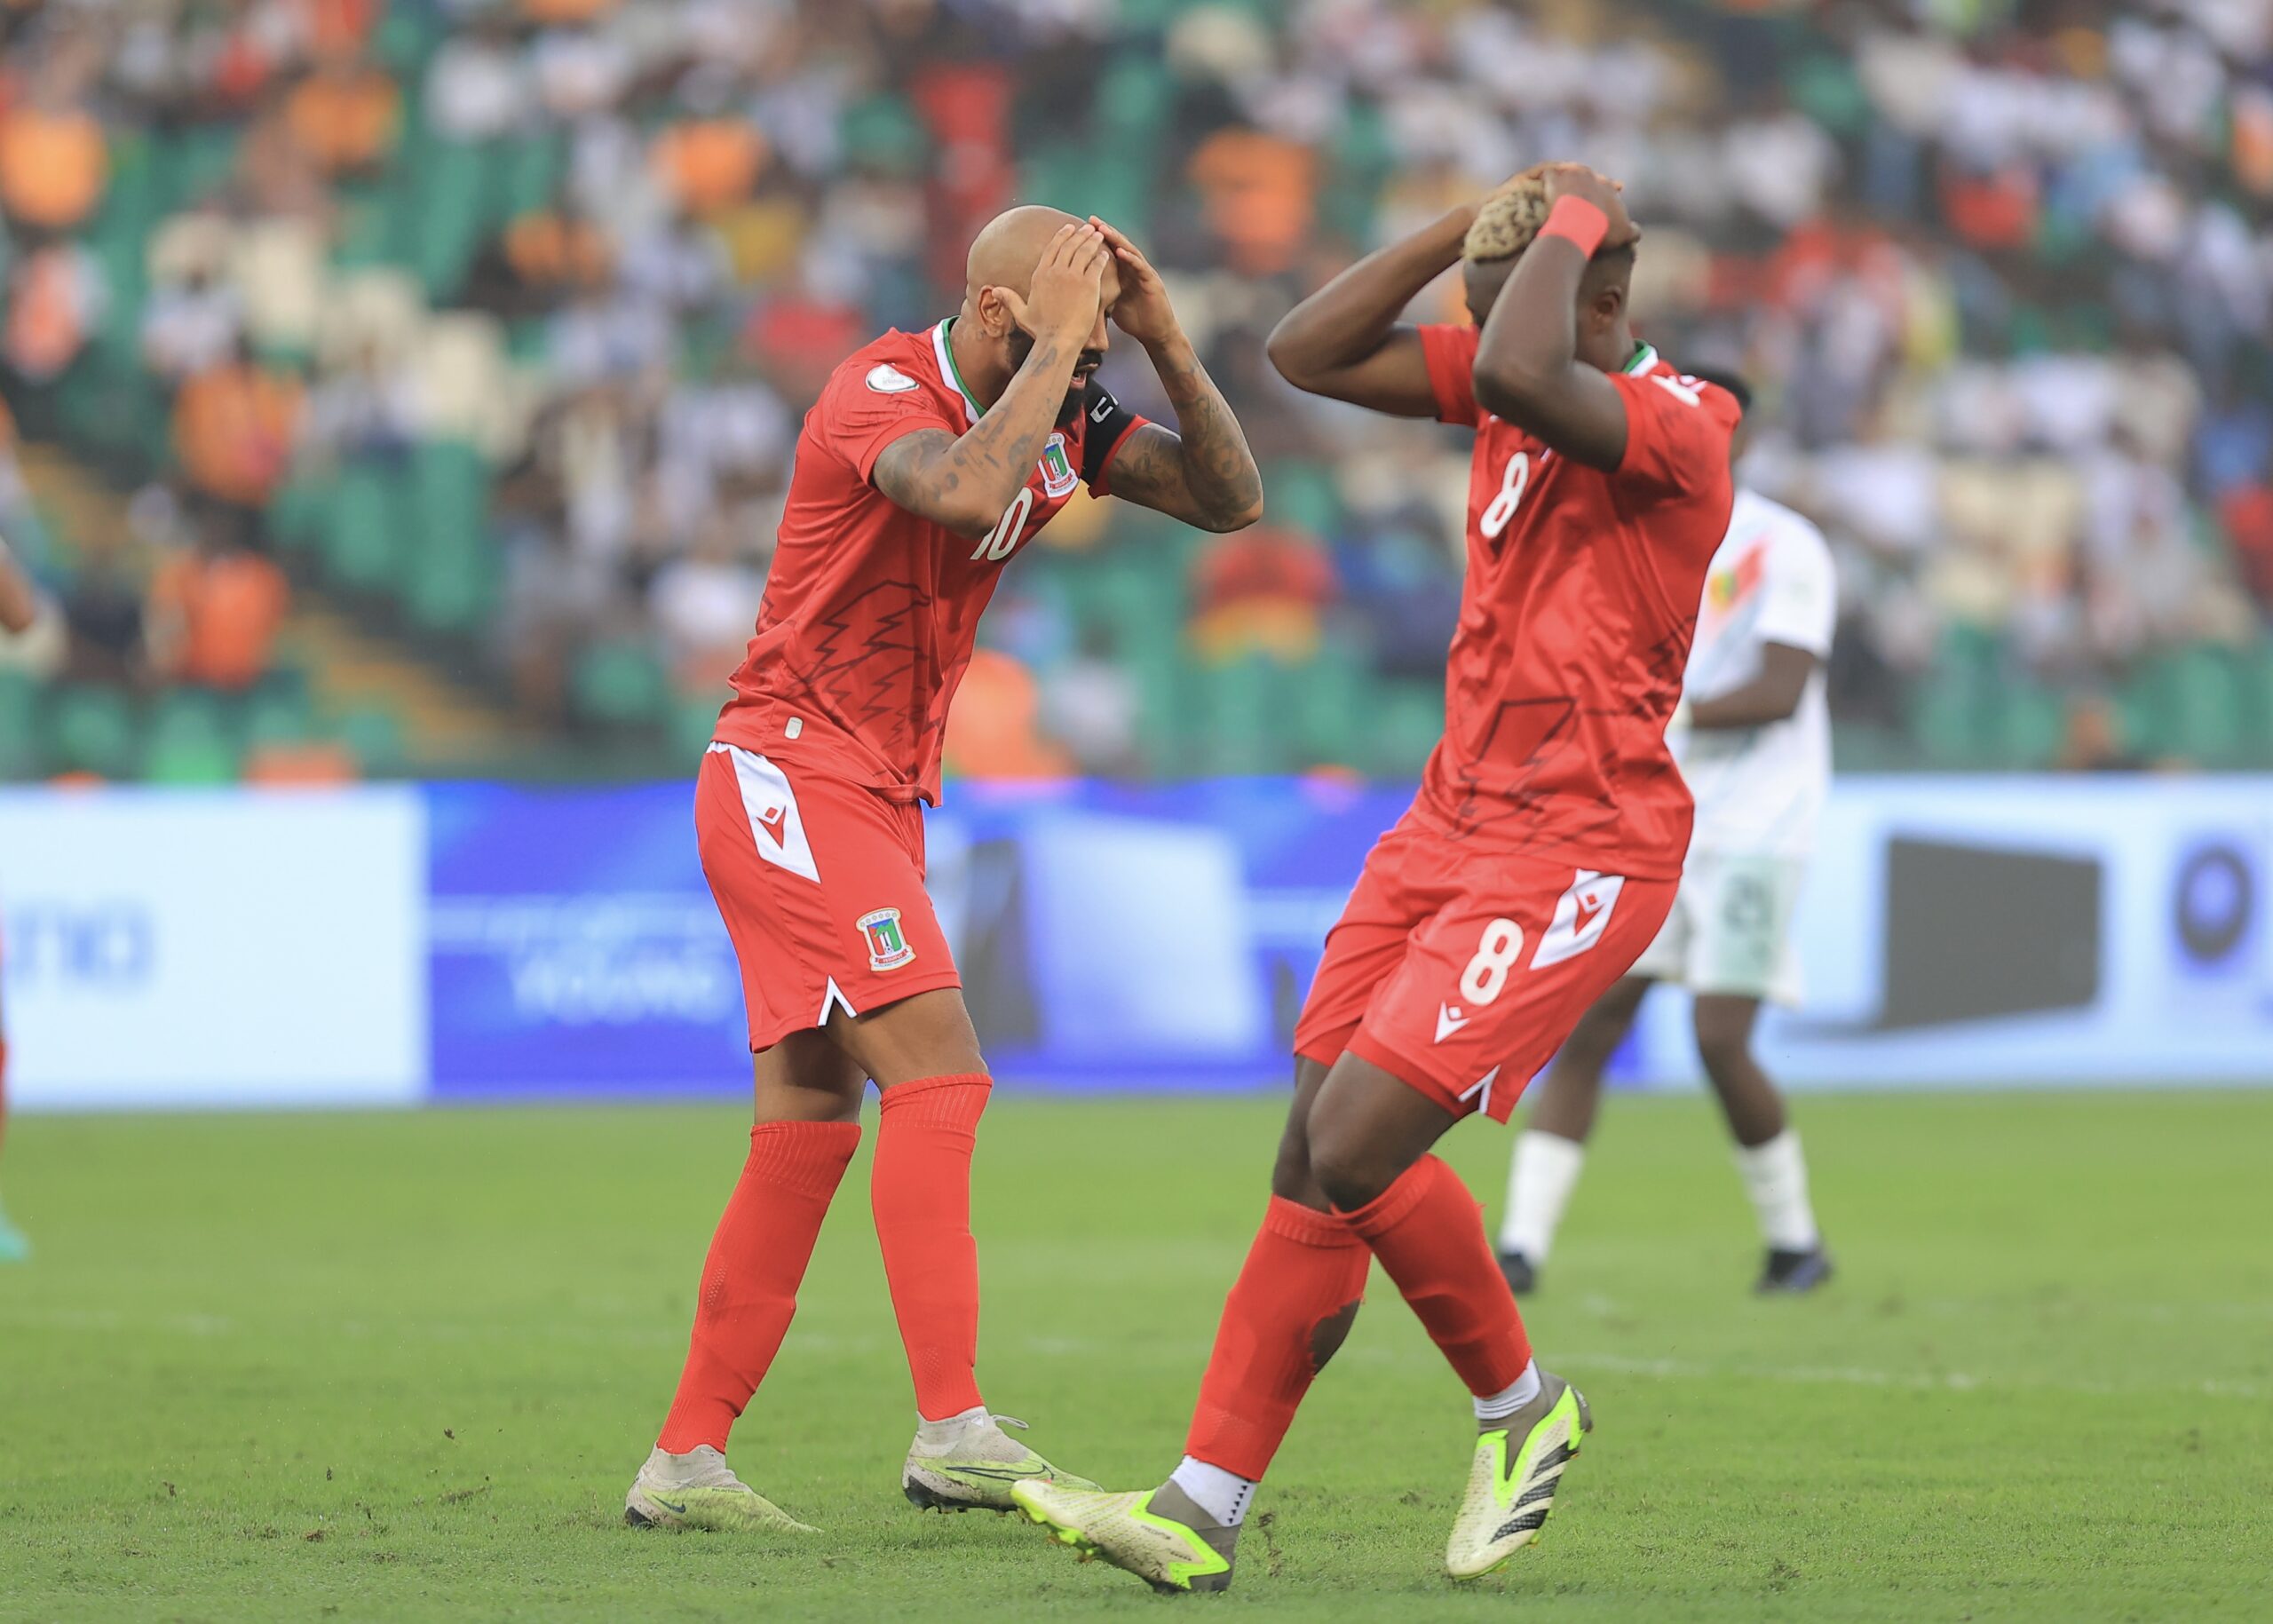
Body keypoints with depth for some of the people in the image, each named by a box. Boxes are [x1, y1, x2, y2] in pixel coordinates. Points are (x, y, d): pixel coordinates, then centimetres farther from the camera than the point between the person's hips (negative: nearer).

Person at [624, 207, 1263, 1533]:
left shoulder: (1061, 413, 6)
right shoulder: (881, 395, -17)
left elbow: (1232, 500, 2)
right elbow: (967, 491, -39)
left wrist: (1166, 342, -9)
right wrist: (1057, 342, -28)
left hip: (879, 802, 9)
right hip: (790, 780, -9)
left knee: (810, 1134, 8)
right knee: (938, 1076, -19)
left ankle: (688, 1461, 13)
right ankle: (955, 1431, -24)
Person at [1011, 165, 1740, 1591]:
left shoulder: (1677, 425, -16)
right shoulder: (1504, 386, 10)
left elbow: (1517, 373, -35)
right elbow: (1311, 354, 12)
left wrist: (1567, 228, -17)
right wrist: (1465, 228, 4)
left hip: (1577, 855, -8)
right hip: (1452, 827, 8)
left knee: (1358, 1142, -17)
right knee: (1313, 1159, 2)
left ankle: (1522, 1407, 6)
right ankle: (1205, 1509, 3)